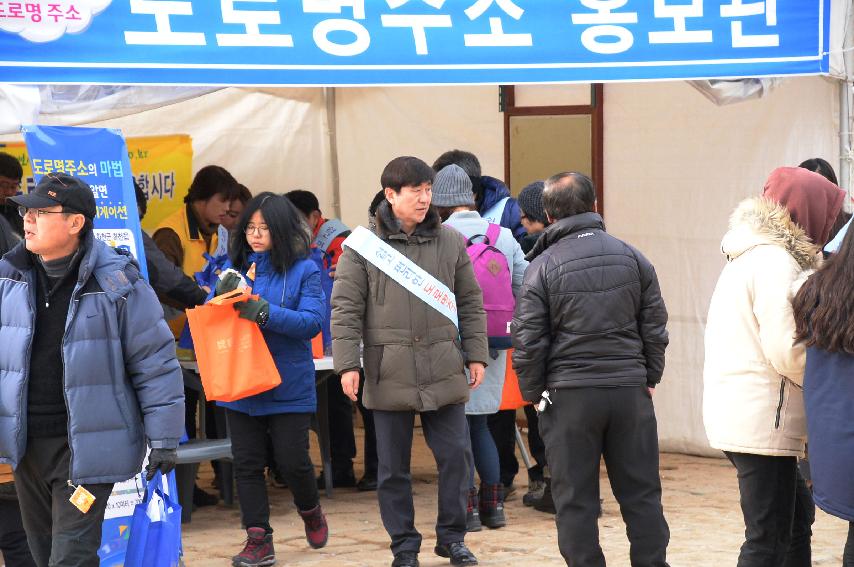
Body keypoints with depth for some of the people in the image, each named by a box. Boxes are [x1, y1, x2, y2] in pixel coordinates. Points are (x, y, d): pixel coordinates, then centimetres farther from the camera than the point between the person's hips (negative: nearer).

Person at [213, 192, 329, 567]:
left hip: (288, 386, -3)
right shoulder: (235, 266, 5)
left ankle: (309, 510, 32)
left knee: (292, 461, 2)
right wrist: (221, 295, -15)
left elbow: (312, 321, -15)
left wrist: (264, 312, -25)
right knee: (247, 463, 5)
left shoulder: (303, 270, -4)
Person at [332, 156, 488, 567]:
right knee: (393, 466, 5)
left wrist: (476, 355, 8)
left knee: (455, 455, 3)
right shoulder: (363, 245, -1)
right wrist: (347, 364, -8)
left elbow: (470, 304, 13)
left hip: (443, 372, 2)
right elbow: (346, 309, -2)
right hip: (388, 374, -2)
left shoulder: (450, 243, 7)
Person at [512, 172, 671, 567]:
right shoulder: (632, 258, 4)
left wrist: (533, 393, 6)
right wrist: (649, 378, 17)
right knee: (641, 494, 10)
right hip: (630, 389, 3)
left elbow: (528, 341, -5)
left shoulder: (543, 267, -6)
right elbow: (655, 327, 7)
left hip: (570, 395, -3)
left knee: (576, 501, 4)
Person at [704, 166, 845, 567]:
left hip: (735, 417, 10)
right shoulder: (776, 262, -15)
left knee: (797, 515, 20)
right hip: (761, 424, -10)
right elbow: (787, 352, -20)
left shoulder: (748, 256, 16)